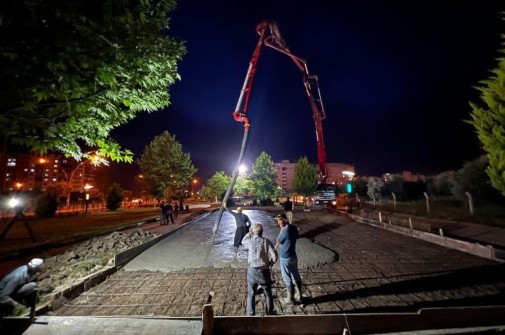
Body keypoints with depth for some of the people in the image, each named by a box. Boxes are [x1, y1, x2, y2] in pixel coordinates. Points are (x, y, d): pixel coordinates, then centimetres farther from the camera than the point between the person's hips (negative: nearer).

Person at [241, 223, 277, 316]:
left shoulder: (250, 241, -10)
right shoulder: (266, 241, -13)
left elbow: (243, 241, 16)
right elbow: (274, 257, -16)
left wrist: (249, 233, 20)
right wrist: (270, 264, 2)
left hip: (252, 270, 0)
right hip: (264, 271, 0)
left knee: (251, 294, 17)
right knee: (268, 293, 20)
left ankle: (250, 314, 25)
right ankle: (269, 313, 34)